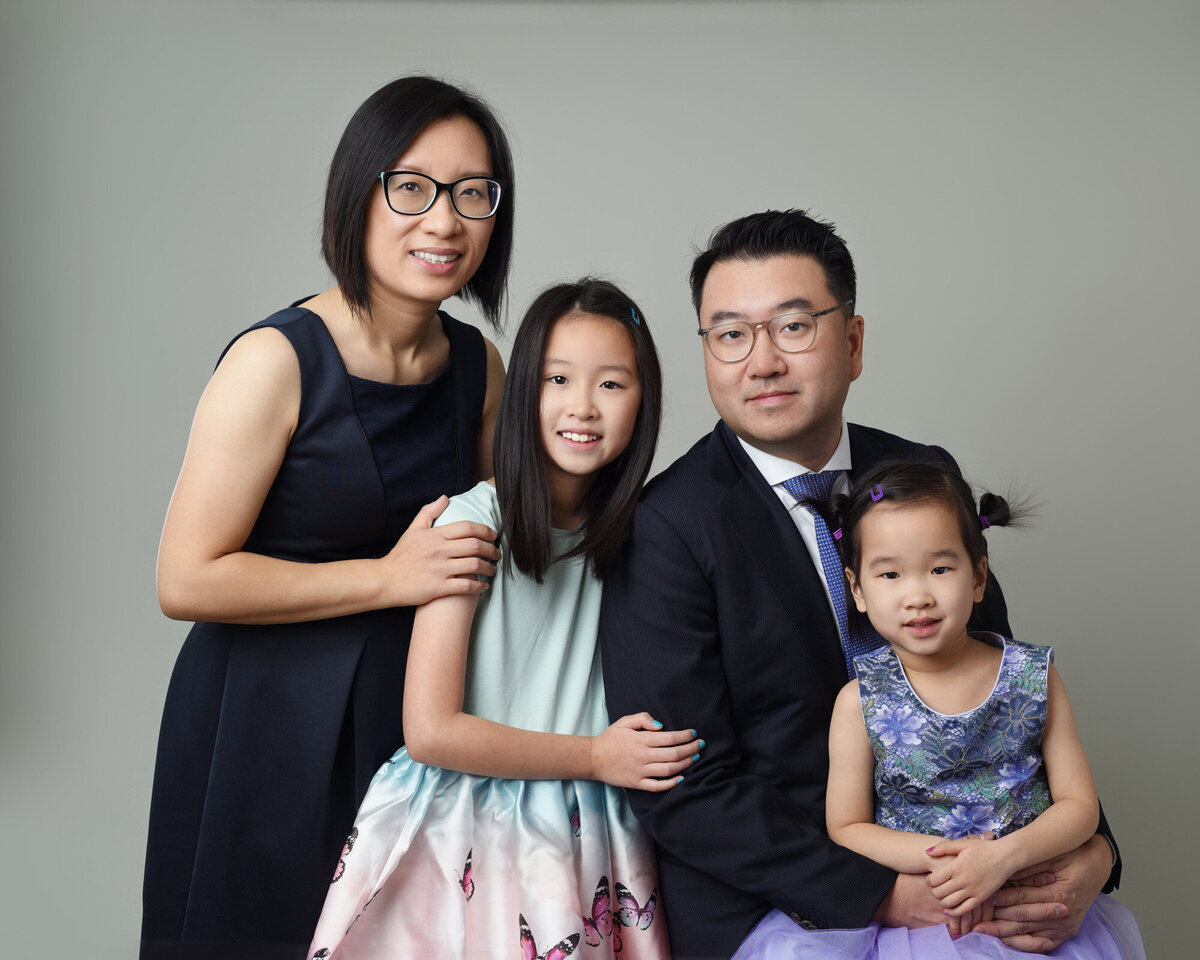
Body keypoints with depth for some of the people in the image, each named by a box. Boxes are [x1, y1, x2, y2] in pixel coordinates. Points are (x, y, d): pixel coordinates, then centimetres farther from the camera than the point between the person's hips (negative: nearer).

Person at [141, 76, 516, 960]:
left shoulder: (479, 367, 3)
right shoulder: (277, 362, -15)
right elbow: (187, 580, -18)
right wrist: (389, 578, -18)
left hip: (411, 721, 5)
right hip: (266, 734, -5)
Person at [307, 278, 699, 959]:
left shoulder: (633, 536, 3)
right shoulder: (475, 523, -12)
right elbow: (431, 730, -15)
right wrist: (596, 757, -11)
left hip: (582, 844, 4)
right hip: (468, 839, -3)